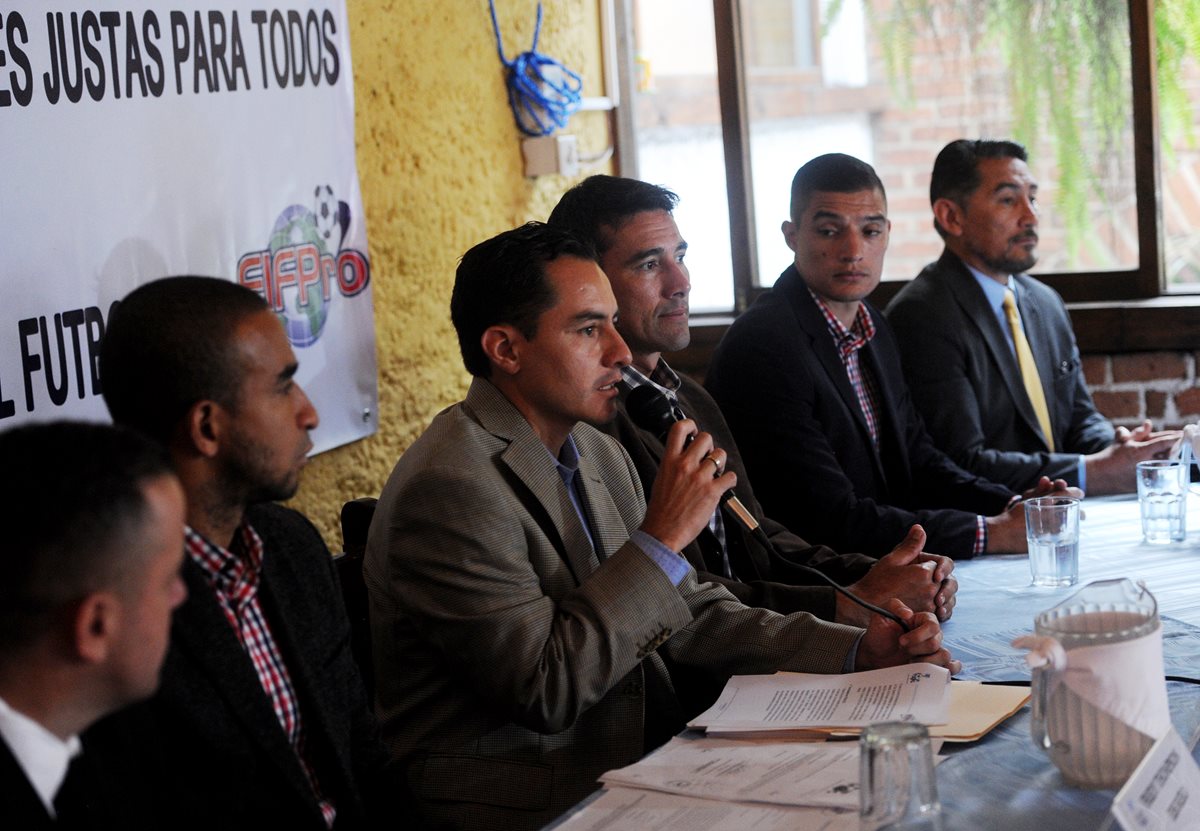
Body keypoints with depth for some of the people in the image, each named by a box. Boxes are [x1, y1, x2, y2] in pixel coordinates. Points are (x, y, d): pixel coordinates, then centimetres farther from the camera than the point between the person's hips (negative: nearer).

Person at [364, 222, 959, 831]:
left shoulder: (596, 453, 9)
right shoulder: (448, 488, -20)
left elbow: (689, 614, 12)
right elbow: (547, 690, -22)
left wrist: (855, 650, 0)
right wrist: (663, 537, -20)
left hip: (637, 762, 8)